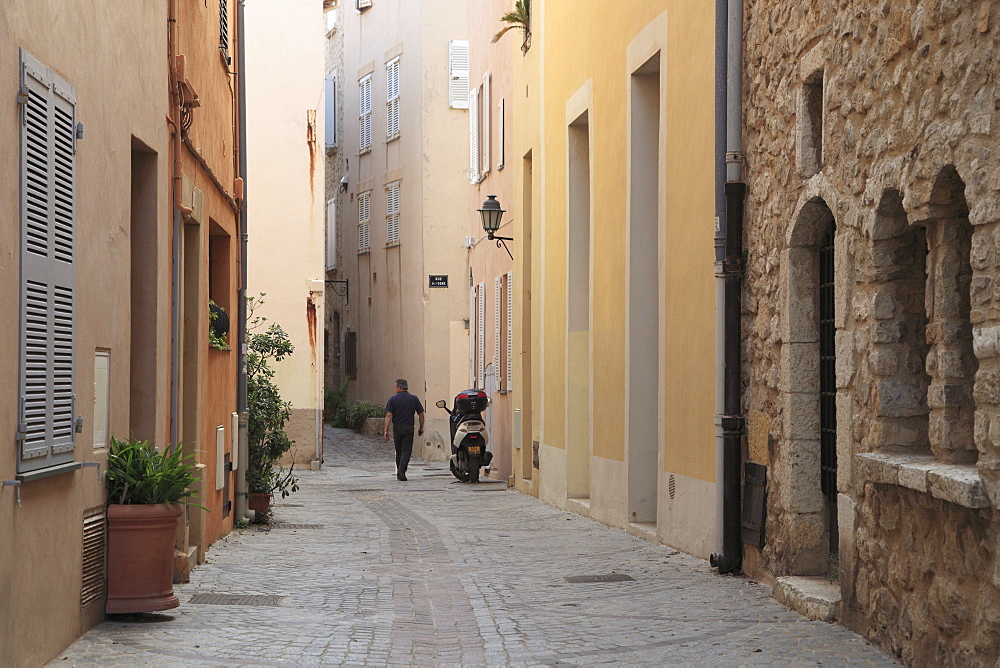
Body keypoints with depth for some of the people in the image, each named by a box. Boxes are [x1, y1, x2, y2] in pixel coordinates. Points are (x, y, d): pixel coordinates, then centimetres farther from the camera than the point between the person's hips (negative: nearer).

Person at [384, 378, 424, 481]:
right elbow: (421, 414, 3)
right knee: (406, 451, -3)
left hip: (397, 428, 1)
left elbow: (389, 415, -10)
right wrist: (421, 428, 14)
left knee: (399, 451, 14)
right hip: (409, 428, -1)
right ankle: (402, 471, -20)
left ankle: (399, 473, 22)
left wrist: (386, 430, -11)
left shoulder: (392, 399, -2)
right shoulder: (414, 399, 3)